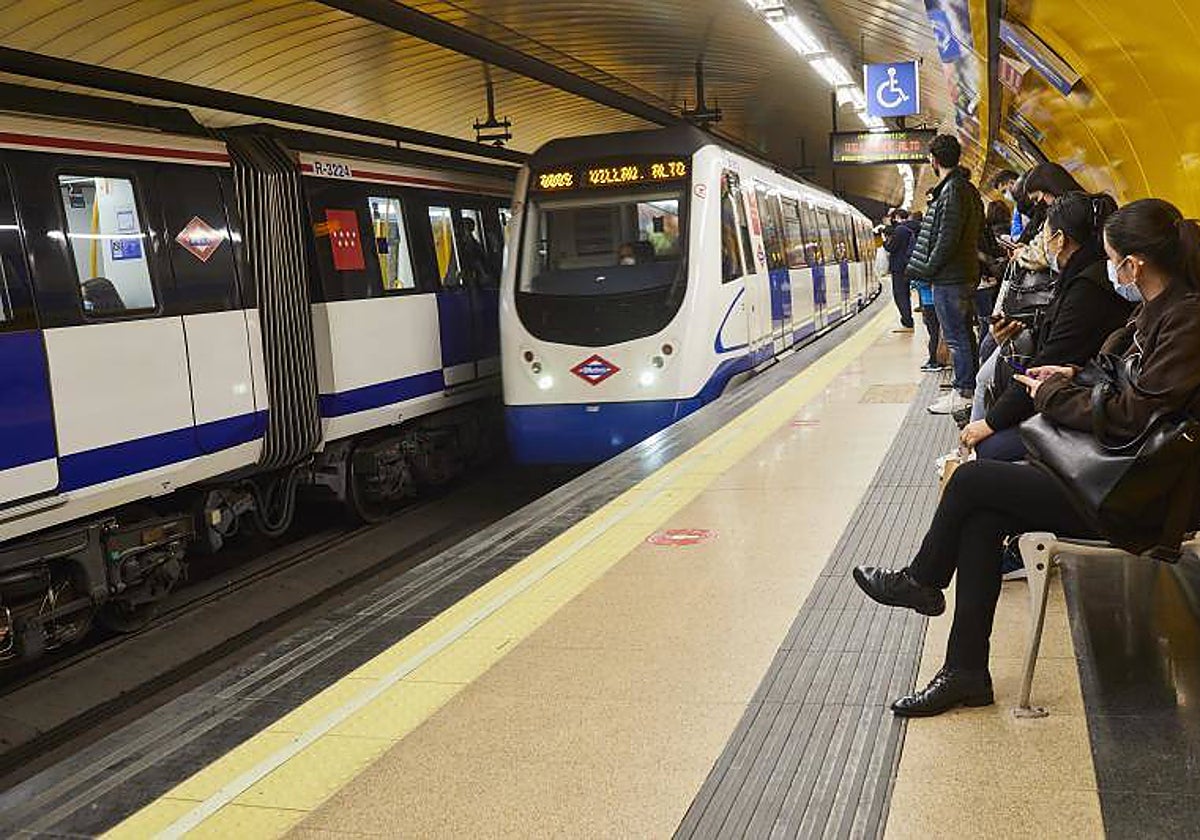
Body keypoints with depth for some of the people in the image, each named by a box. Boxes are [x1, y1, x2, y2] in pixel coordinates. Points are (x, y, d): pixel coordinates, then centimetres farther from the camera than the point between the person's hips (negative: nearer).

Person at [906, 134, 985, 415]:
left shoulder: (952, 191, -16)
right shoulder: (968, 188, 14)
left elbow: (947, 239, -21)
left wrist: (928, 269, -12)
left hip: (949, 278, -10)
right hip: (967, 273, 10)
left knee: (955, 336, -5)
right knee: (964, 333, 17)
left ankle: (964, 393, -1)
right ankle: (971, 385, 26)